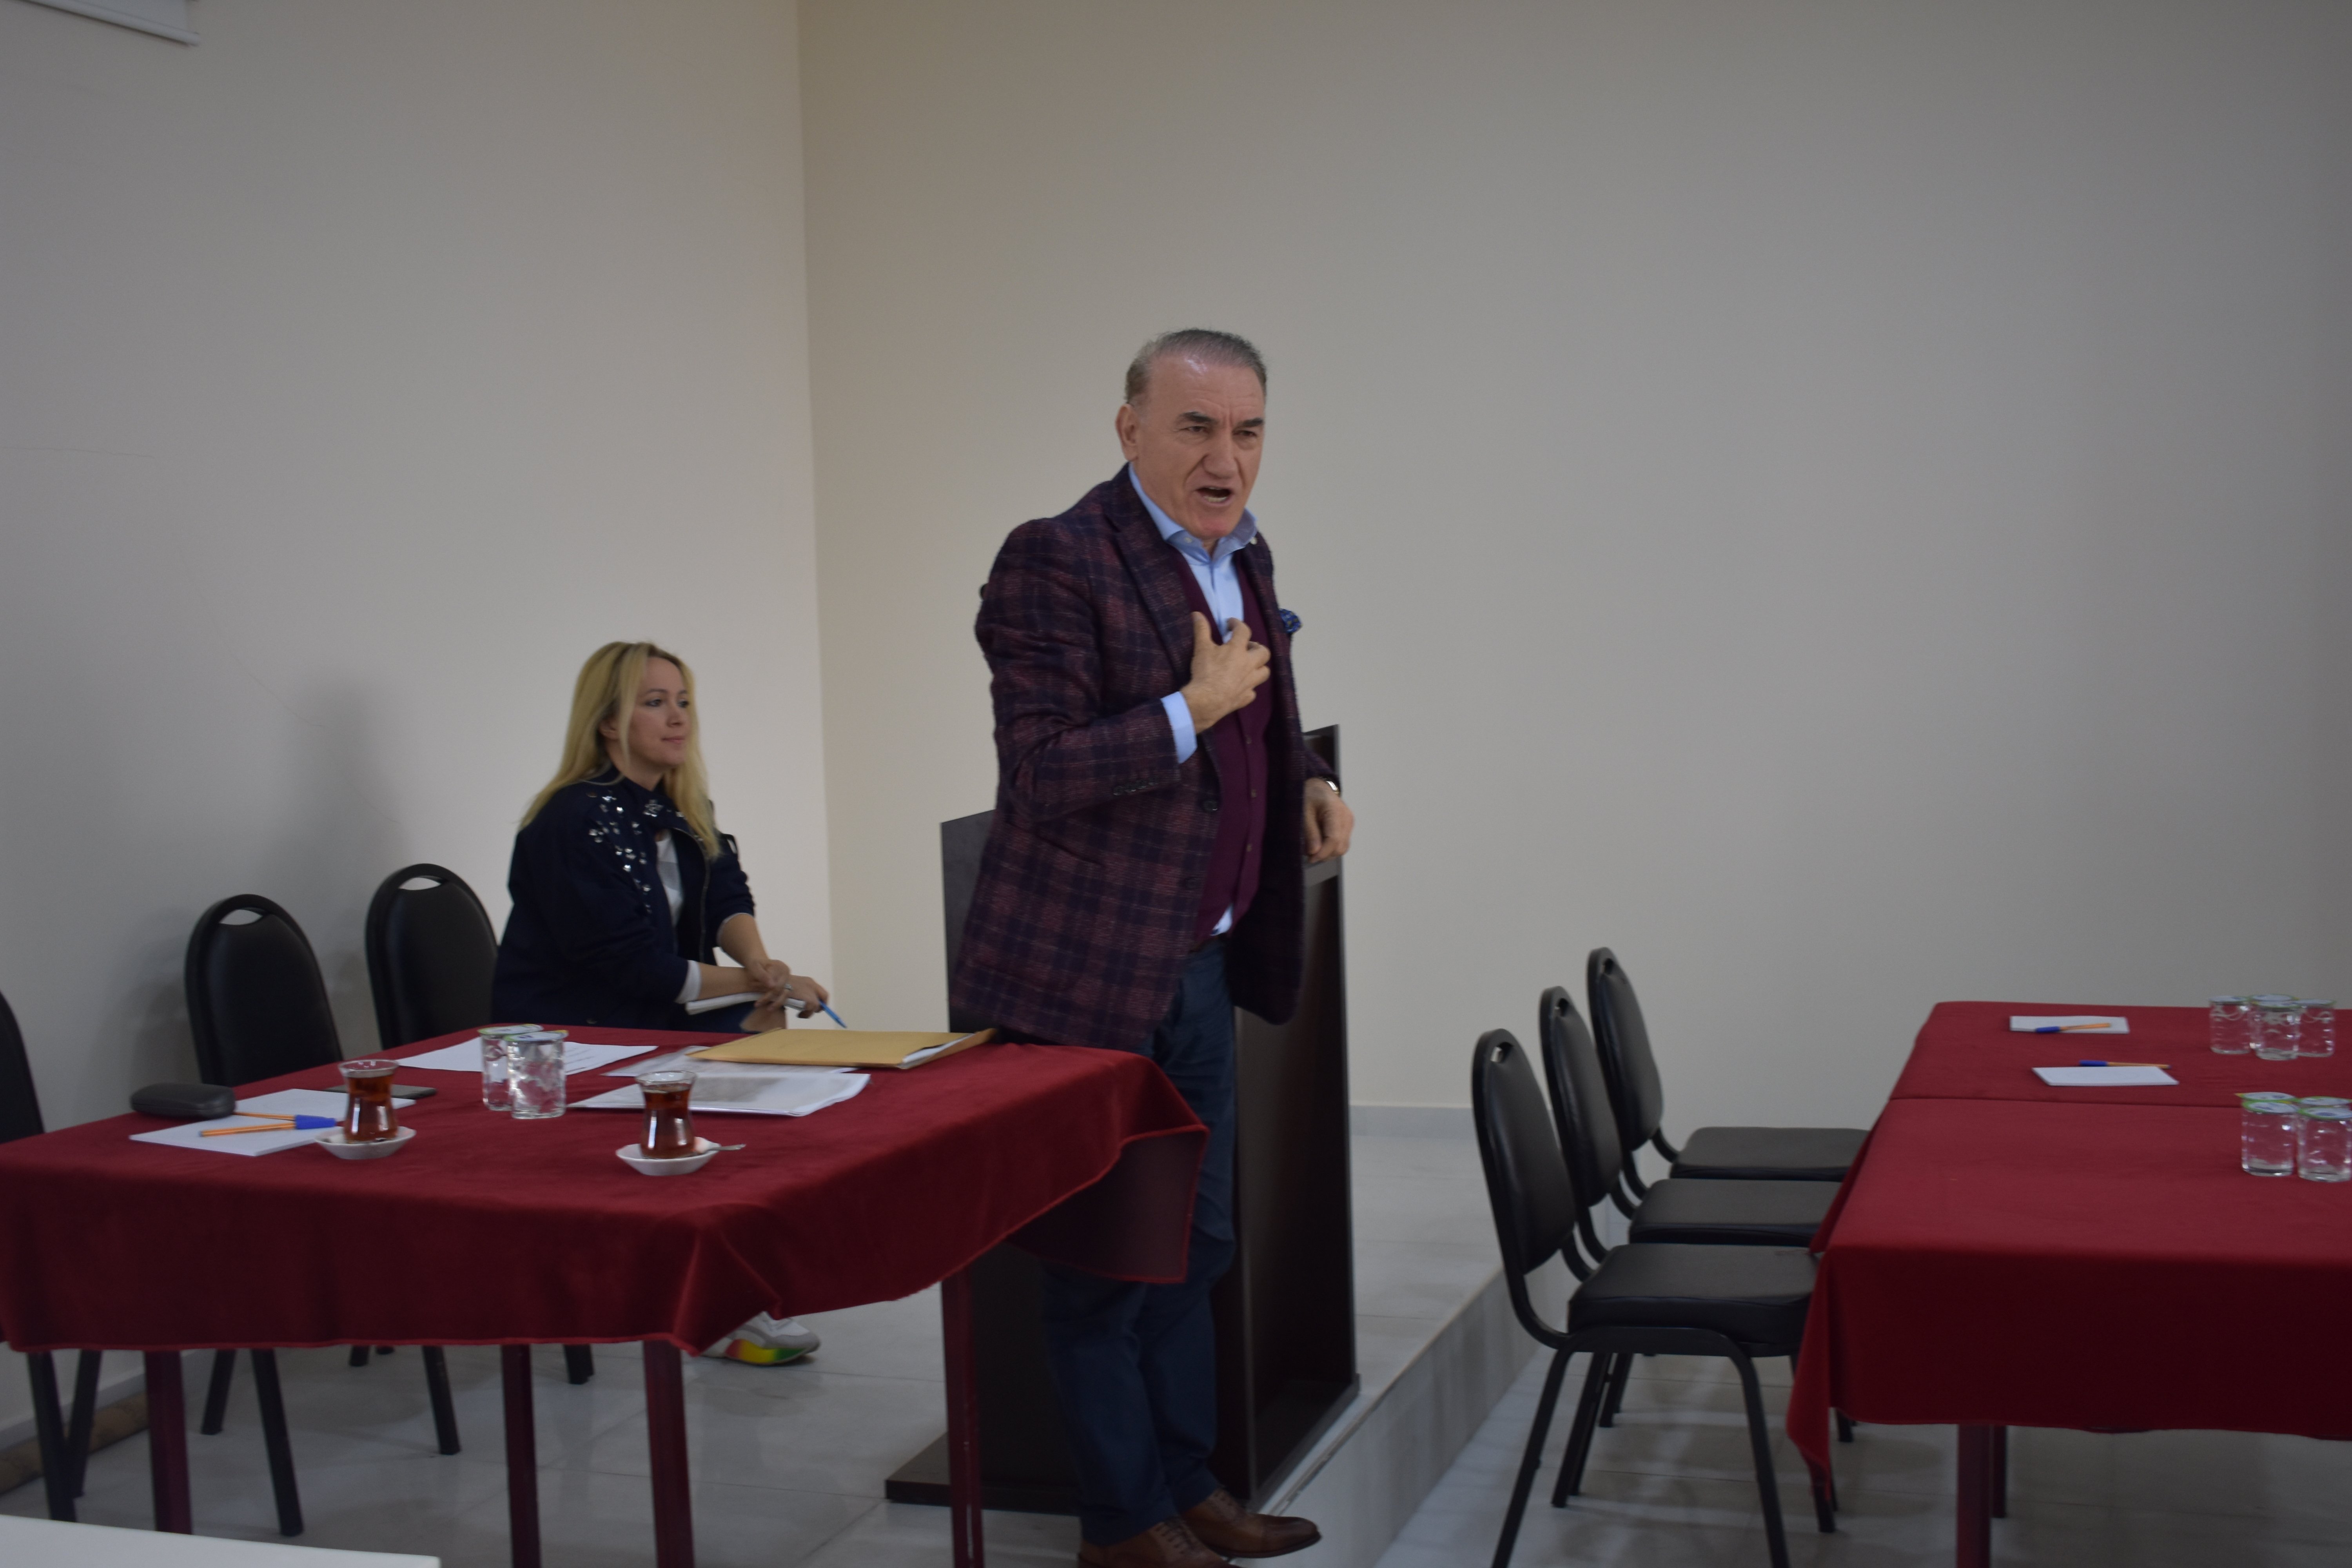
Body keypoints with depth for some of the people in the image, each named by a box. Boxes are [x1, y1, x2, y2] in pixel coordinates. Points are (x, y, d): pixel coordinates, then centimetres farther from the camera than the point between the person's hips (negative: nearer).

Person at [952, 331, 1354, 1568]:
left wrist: (1310, 782, 7)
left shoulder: (1244, 555, 10)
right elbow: (1038, 774, -20)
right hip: (1090, 968, -8)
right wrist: (1194, 708, -24)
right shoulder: (1056, 561, -16)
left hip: (1201, 961, 8)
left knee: (1196, 1237, 18)